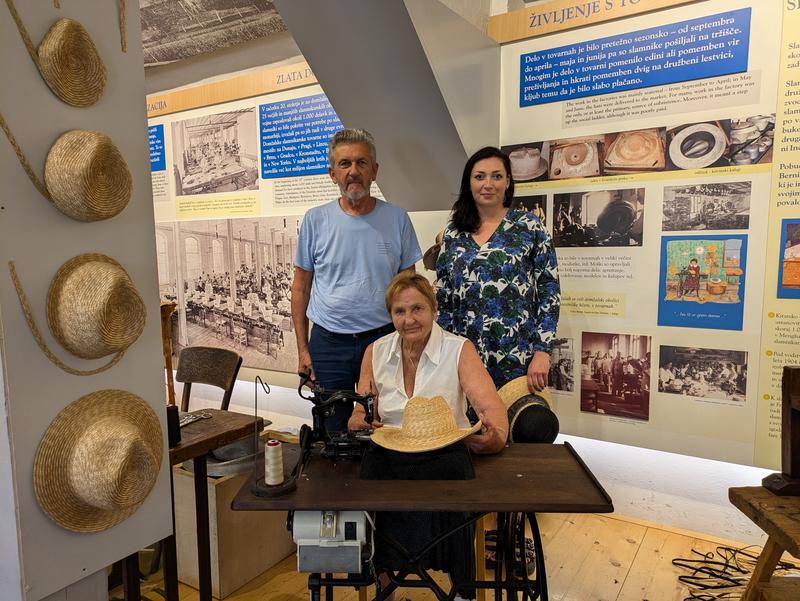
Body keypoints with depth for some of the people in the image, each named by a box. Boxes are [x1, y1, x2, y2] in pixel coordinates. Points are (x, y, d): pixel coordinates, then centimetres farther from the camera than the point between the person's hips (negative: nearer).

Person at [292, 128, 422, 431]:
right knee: (332, 433, 13)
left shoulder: (397, 218, 0)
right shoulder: (315, 219, -1)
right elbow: (301, 288, 4)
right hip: (328, 343, 0)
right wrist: (302, 349, 2)